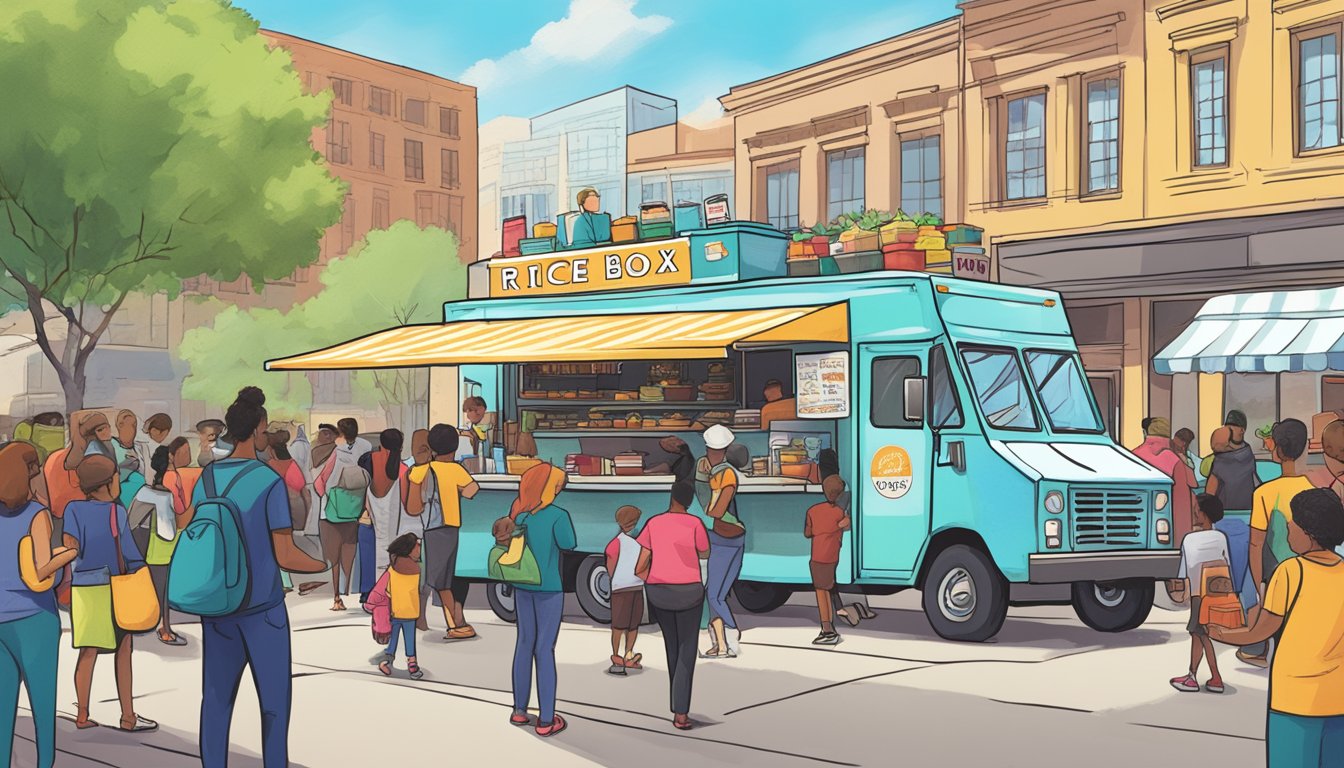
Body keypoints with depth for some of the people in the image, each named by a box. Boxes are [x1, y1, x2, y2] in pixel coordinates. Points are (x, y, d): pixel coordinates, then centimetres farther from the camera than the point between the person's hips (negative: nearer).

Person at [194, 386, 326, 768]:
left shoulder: (205, 479, 3)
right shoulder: (270, 481, -13)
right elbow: (286, 556, -15)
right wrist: (327, 565, 2)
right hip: (262, 607, -5)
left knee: (216, 697, 9)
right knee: (274, 699, 4)